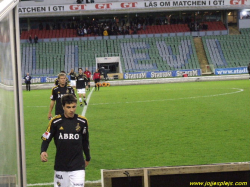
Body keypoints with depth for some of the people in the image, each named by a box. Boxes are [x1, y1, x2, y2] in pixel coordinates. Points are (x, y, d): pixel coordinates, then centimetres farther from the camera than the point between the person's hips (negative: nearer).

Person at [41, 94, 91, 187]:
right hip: (60, 165, 0)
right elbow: (46, 139, 0)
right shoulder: (55, 122, -4)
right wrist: (43, 152, -19)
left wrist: (87, 158, 24)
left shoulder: (82, 121, 1)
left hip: (77, 166, 0)